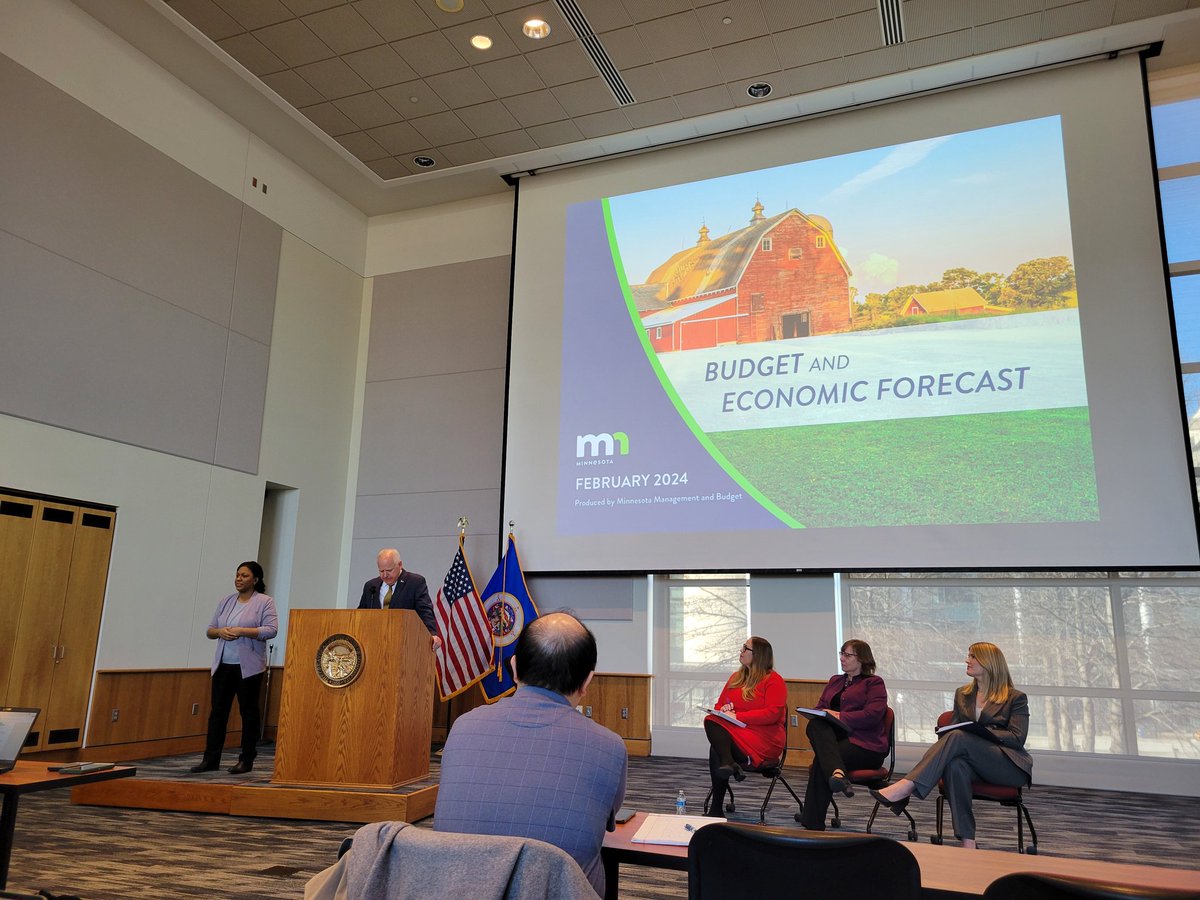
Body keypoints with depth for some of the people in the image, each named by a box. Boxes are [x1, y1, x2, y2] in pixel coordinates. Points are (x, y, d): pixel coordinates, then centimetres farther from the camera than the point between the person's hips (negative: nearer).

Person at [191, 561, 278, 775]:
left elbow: (271, 630, -13)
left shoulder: (264, 602, -3)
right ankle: (211, 758, 12)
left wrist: (242, 631, -19)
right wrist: (220, 631, -8)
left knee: (248, 711, 3)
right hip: (223, 664, 5)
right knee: (217, 710, 5)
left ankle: (246, 760, 10)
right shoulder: (226, 602, 13)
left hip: (248, 666, -5)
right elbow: (210, 630, 15)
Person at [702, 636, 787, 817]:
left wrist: (738, 717, -17)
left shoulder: (774, 680, -1)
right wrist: (722, 710, -3)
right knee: (710, 721, -29)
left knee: (716, 748, -30)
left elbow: (772, 714, -14)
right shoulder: (736, 677, 20)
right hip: (733, 730, 6)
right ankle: (729, 763, -41)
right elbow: (719, 704, 22)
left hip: (765, 738, -6)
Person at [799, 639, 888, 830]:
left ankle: (813, 825, -33)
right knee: (816, 724, -31)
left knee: (820, 761, -32)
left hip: (865, 745, -5)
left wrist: (840, 716, -15)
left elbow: (873, 714, -10)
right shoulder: (835, 681, 28)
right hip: (837, 738, 6)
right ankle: (836, 773, -50)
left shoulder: (874, 683, 7)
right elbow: (819, 707, 22)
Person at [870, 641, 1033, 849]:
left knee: (959, 738, -33)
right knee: (956, 764, -37)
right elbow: (953, 726, 19)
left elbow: (1018, 738, -6)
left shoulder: (1015, 698, 5)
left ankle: (905, 788, -45)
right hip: (974, 764, 4)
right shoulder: (962, 694, 20)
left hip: (1009, 766, -4)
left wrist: (980, 731, -19)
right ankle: (967, 842, -41)